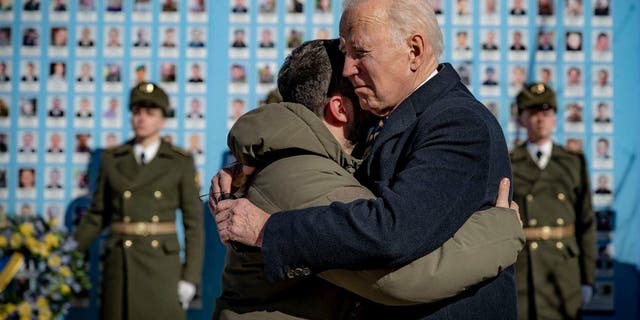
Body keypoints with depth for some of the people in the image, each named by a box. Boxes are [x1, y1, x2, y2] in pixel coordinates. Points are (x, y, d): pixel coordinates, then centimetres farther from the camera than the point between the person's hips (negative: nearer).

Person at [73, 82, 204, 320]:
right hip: (120, 264, 2)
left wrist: (190, 277, -6)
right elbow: (98, 215, 12)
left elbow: (193, 221, 0)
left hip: (162, 265, -2)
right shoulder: (112, 159, 6)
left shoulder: (181, 162, 1)